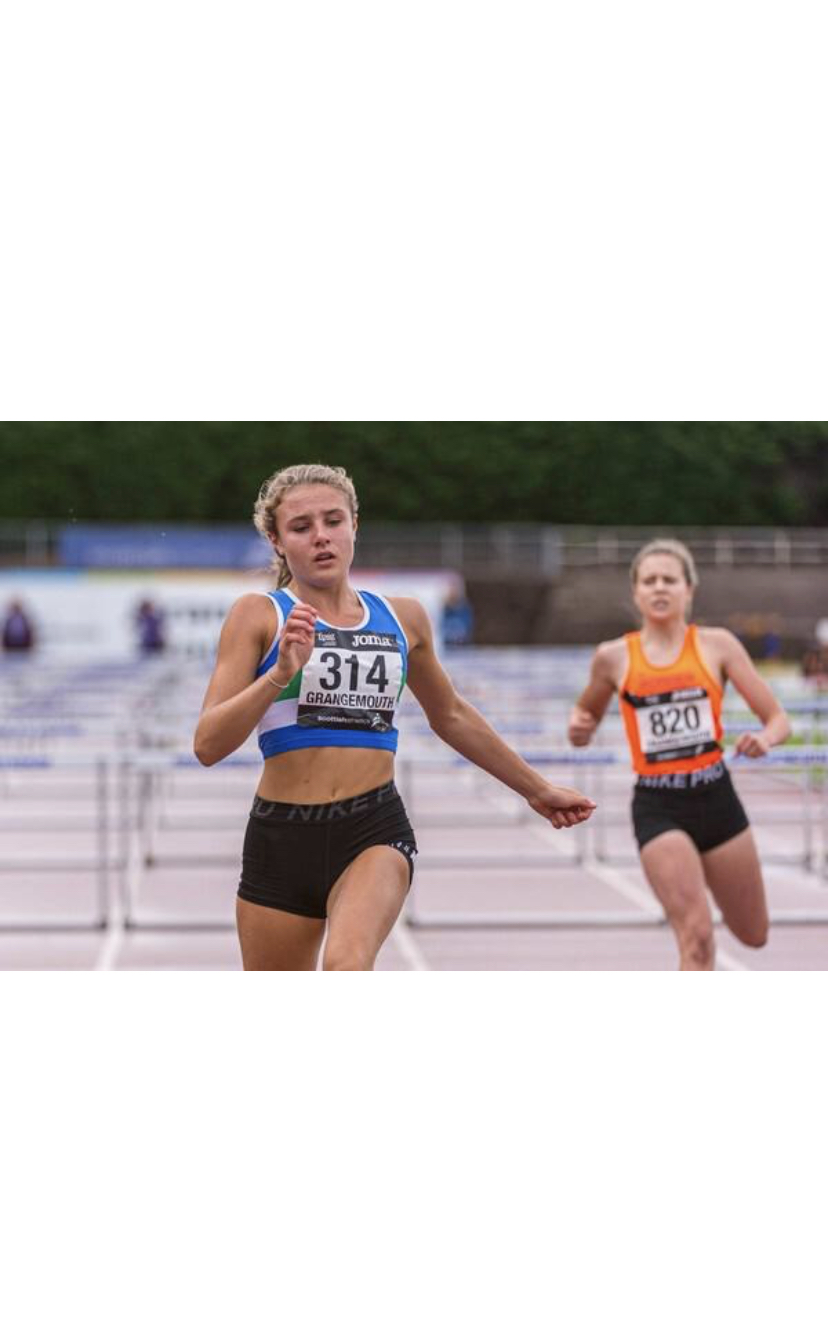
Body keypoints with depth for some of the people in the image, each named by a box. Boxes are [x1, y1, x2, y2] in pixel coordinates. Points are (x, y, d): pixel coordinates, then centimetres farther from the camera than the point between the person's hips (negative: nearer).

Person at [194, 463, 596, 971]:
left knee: (347, 967, -29)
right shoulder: (259, 615, -2)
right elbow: (208, 744, -10)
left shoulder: (403, 618, 10)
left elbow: (451, 715, 26)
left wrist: (536, 789, 33)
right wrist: (281, 673, -24)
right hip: (281, 836, -1)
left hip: (376, 831, 1)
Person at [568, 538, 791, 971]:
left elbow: (779, 719, 0)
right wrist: (578, 727, -4)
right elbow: (587, 714, 20)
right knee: (696, 937, -18)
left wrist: (765, 739, -23)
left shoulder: (716, 644, -1)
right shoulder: (613, 657, 1)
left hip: (716, 797, 2)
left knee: (754, 935, 18)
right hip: (657, 807, -2)